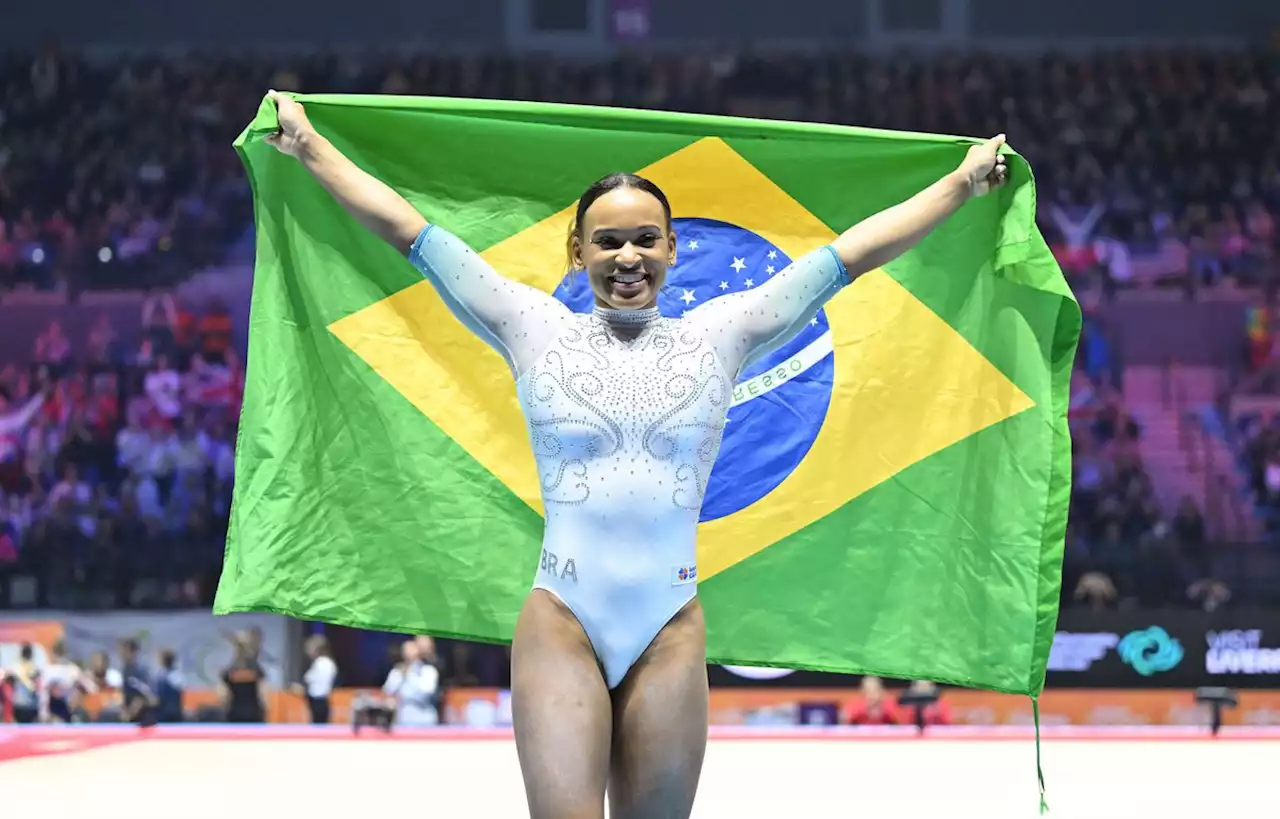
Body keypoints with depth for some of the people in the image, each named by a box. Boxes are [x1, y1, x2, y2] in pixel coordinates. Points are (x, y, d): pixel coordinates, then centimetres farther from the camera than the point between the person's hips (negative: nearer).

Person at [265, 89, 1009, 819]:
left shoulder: (718, 336, 8)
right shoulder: (535, 330, 5)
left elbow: (855, 251, 10)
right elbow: (408, 229, 6)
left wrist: (962, 184, 12)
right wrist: (309, 147, 7)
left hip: (671, 632, 2)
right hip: (560, 624, -2)